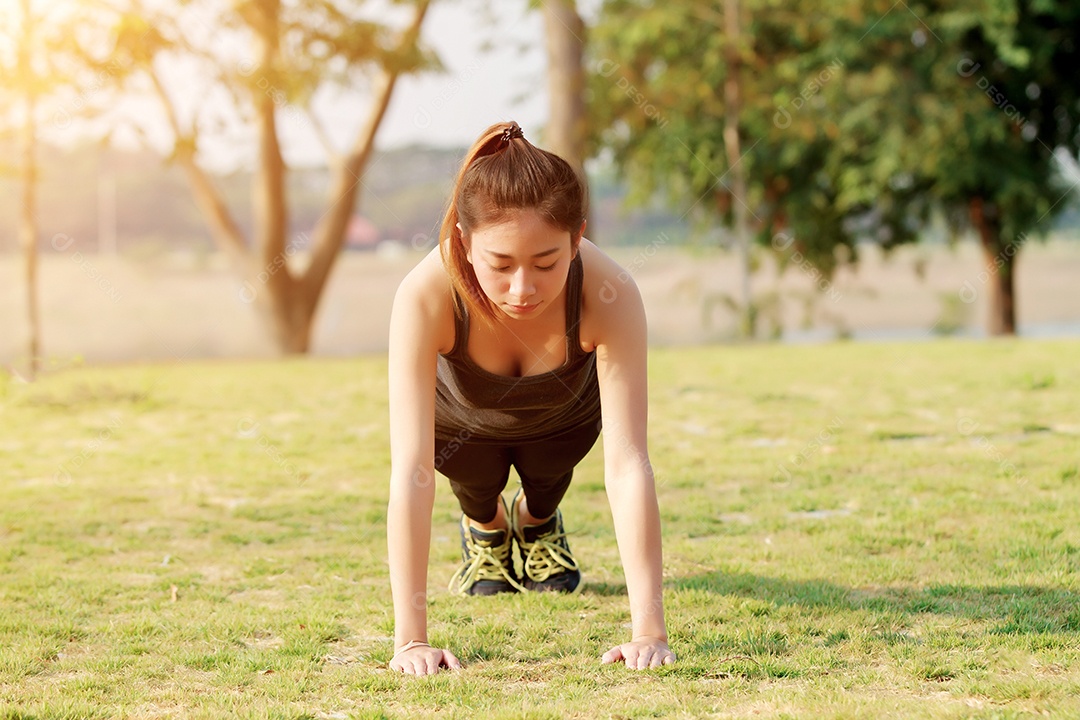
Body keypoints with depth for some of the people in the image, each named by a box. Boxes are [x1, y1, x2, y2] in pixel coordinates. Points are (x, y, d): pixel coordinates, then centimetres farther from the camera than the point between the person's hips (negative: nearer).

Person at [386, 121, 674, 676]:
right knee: (476, 483, -15)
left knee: (547, 475, -12)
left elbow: (627, 465, -44)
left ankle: (537, 522, 25)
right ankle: (486, 528, 23)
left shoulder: (609, 296, -42)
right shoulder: (425, 297, -44)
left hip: (563, 414, 1)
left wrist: (649, 631, -48)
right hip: (462, 415, -1)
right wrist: (410, 640, -49)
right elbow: (410, 472, -45)